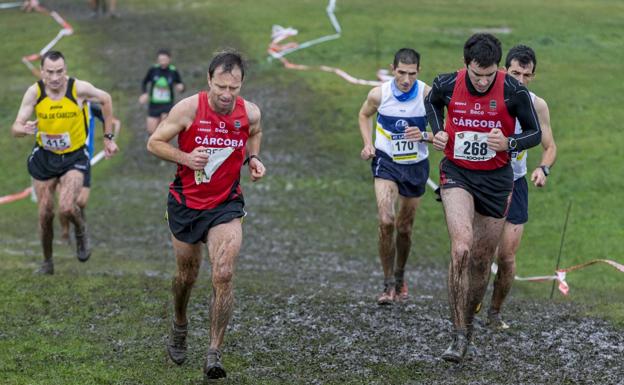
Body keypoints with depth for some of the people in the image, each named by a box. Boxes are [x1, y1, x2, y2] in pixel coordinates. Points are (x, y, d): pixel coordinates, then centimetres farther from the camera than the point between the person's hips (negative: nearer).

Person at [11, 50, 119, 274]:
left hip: (74, 157, -2)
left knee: (66, 208, -22)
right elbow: (16, 129, -15)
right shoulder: (34, 92, -16)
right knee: (45, 214, 5)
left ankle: (81, 231, 13)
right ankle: (47, 262, 28)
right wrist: (25, 129, -40)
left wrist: (108, 137, 3)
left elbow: (105, 99, 1)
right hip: (44, 157, 2)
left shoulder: (79, 88, -19)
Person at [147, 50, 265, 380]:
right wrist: (185, 157, -24)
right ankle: (179, 326, 46)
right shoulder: (189, 108, -17)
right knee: (186, 275, 16)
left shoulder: (250, 113, -9)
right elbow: (154, 143, -8)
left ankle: (214, 353, -9)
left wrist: (252, 158, -2)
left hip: (226, 204, 0)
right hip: (185, 202, 0)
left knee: (223, 276, -16)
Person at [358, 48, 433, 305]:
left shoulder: (428, 95, -15)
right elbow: (364, 115, 11)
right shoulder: (379, 94, -12)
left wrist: (424, 135, -26)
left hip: (416, 165, 1)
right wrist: (368, 144, -3)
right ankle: (388, 285, -10)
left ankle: (400, 277, 37)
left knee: (404, 227, 13)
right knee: (386, 221, -20)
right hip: (386, 162, -1)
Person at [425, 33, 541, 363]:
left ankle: (468, 323, 32)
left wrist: (509, 143, -22)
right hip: (457, 174, -1)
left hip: (496, 178, 1)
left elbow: (535, 133, -3)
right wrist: (438, 131, -1)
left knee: (482, 260, 9)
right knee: (461, 247, -23)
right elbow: (432, 101, 15)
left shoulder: (513, 91, -15)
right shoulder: (447, 85, -10)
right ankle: (459, 335, -21)